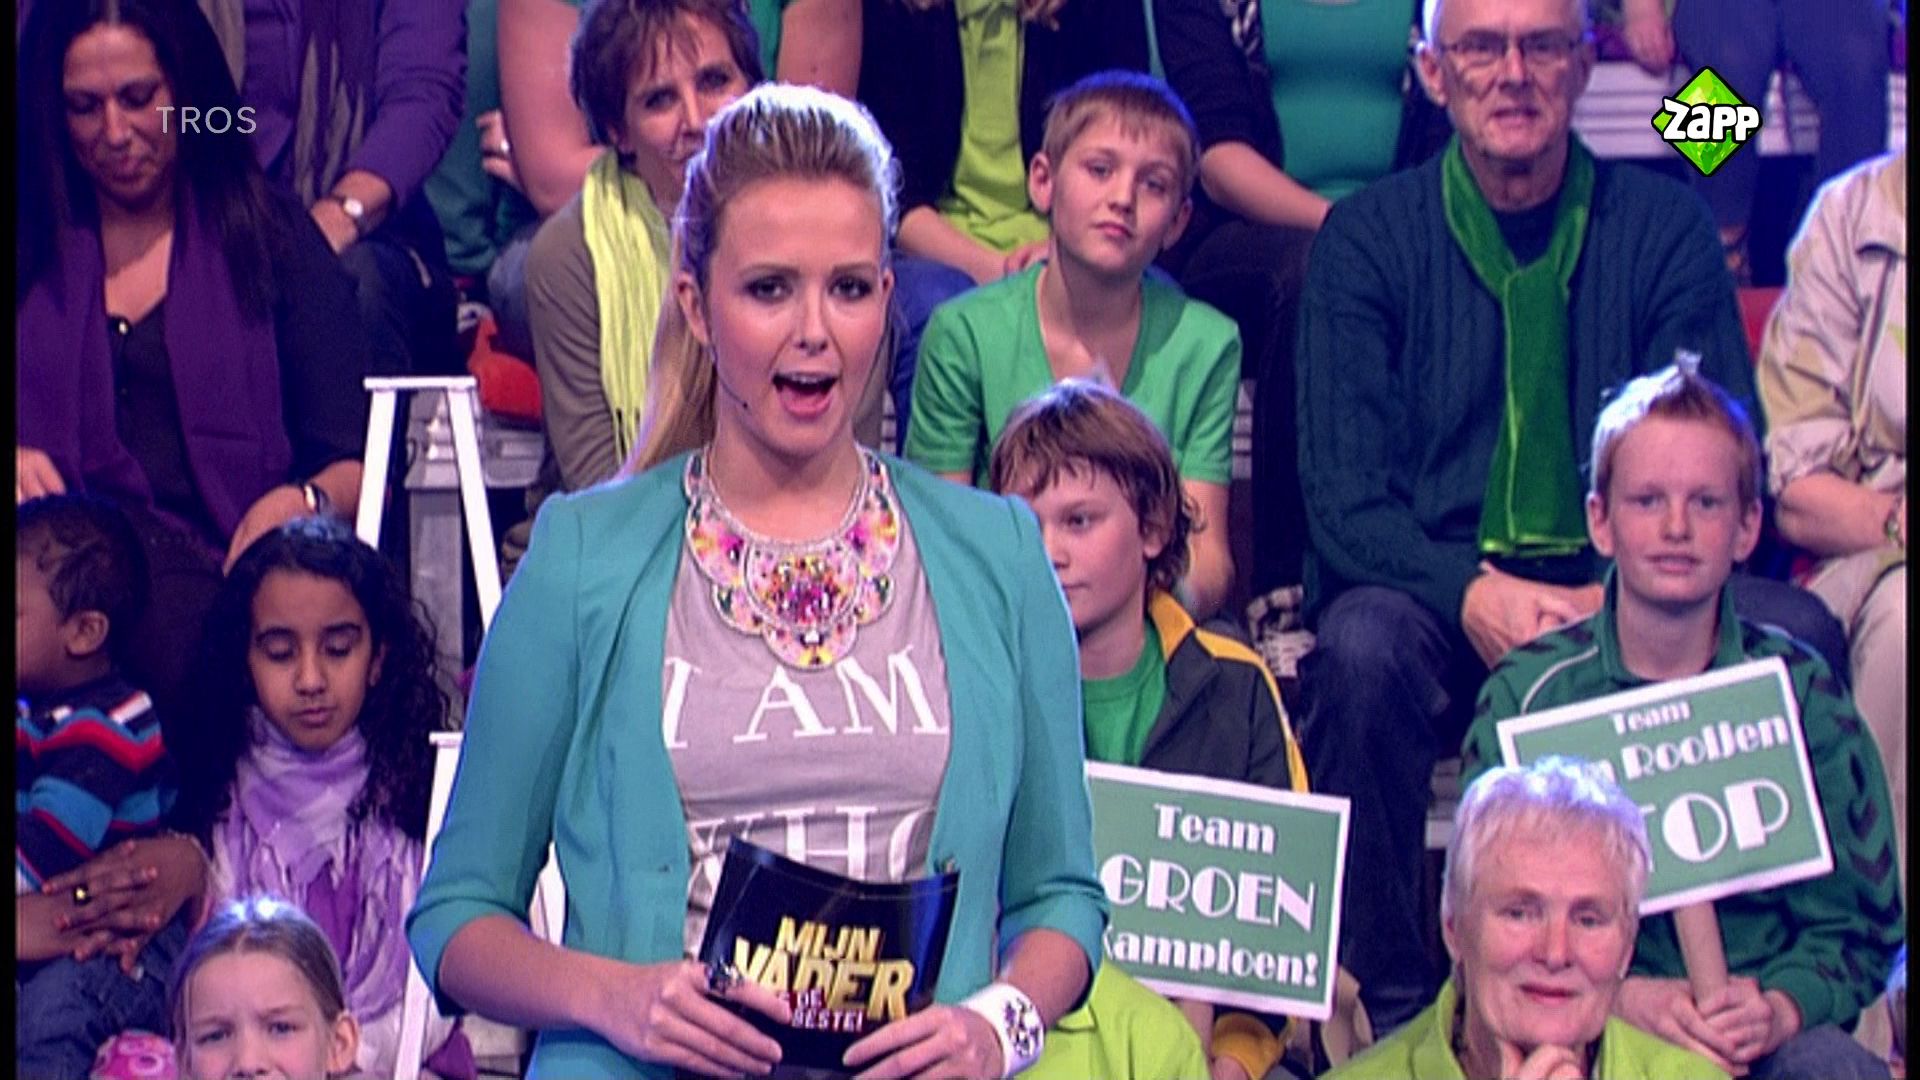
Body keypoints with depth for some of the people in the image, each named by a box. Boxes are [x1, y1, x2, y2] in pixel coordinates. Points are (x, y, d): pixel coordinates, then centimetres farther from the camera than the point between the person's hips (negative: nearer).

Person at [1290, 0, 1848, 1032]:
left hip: (1617, 607, 2)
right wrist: (1471, 595, -24)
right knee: (1364, 646, -34)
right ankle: (1381, 1004, -18)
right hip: (1431, 594, -1)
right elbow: (1344, 494, -5)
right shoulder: (1367, 239, 3)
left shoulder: (1665, 228, 6)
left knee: (1797, 630, -25)